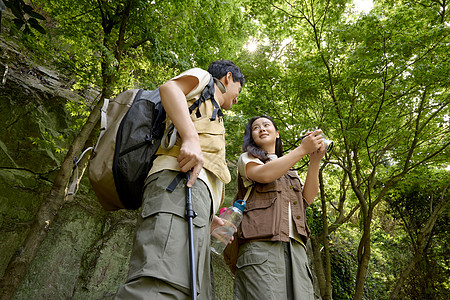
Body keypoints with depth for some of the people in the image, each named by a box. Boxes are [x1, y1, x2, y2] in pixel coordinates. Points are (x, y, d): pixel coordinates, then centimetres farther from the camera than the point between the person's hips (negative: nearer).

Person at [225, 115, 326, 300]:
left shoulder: (290, 170, 30)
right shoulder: (247, 158, 16)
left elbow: (307, 199, 15)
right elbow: (264, 174, -8)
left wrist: (315, 161, 5)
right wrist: (303, 149, -3)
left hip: (294, 245, 5)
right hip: (260, 242, -4)